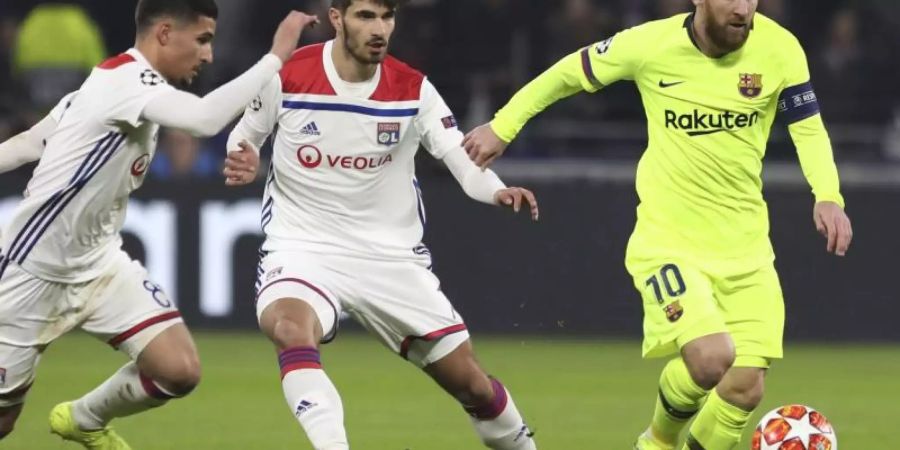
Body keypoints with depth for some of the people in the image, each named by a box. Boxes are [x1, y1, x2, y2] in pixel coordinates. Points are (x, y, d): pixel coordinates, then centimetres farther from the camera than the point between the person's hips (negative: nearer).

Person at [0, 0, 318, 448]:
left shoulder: (117, 83, 7)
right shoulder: (125, 79, -22)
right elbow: (206, 118, -40)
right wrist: (276, 56, -35)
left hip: (98, 261, 9)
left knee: (179, 371, -7)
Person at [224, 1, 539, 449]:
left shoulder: (412, 89, -6)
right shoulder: (287, 76, -8)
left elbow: (463, 158, -9)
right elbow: (244, 135, 8)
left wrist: (498, 191, -30)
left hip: (392, 255, 2)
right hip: (303, 247, -2)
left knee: (472, 385, 6)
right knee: (292, 330, -37)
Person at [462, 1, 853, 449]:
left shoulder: (778, 49, -9)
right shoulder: (651, 44, -13)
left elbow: (809, 130, 1)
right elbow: (568, 73, 3)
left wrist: (828, 196, -17)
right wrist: (503, 126, 10)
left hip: (745, 244, 3)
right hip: (668, 239, -3)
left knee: (745, 387, -4)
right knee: (711, 356, -24)